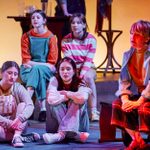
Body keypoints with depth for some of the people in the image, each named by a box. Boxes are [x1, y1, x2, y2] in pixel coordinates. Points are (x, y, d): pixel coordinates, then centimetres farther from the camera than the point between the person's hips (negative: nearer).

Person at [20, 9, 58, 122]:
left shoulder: (51, 37, -1)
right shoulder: (26, 36, 4)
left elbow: (52, 62, -3)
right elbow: (26, 60, -2)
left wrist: (33, 64, -14)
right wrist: (42, 63, -15)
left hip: (47, 70, -1)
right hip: (28, 70, 1)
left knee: (37, 69, -36)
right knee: (39, 76, -35)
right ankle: (43, 108, -46)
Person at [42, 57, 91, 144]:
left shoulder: (80, 83, -9)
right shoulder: (55, 80, -8)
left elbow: (82, 98, -34)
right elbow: (51, 100, -28)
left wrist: (66, 93, -17)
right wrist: (72, 96, -19)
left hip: (78, 124, 0)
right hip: (57, 125, 0)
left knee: (78, 101, -23)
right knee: (55, 103, -24)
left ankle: (61, 134, -35)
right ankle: (75, 134, -31)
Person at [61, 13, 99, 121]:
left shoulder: (91, 39, -3)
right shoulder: (66, 40, 0)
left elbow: (88, 60, -11)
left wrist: (82, 73, -27)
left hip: (87, 68, 0)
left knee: (88, 77, -36)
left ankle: (94, 111, -37)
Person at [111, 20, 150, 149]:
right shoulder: (128, 55, 7)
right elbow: (124, 80, 3)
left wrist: (138, 102, -24)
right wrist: (125, 99, -15)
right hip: (136, 93, 7)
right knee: (117, 105, -15)